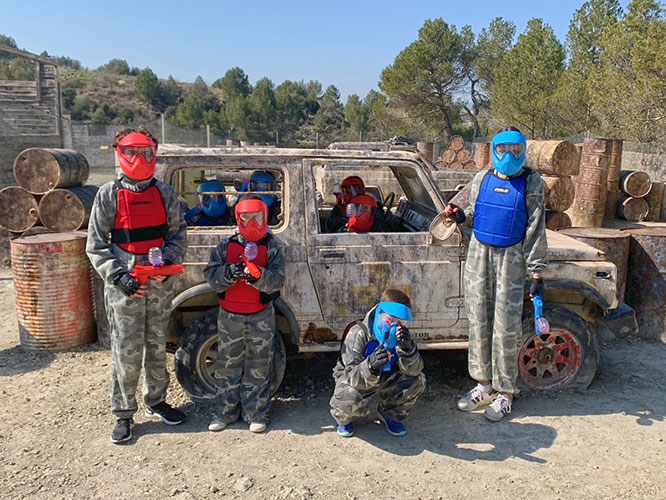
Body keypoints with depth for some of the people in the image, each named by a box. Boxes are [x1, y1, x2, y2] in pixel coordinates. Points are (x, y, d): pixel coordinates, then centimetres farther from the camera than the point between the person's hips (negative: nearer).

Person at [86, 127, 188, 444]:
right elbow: (96, 246, -2)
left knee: (157, 346, 14)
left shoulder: (164, 192, 6)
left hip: (160, 284, 3)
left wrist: (167, 262, -10)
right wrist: (119, 277, -14)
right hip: (124, 286, -3)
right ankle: (124, 414, 18)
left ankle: (156, 401, 32)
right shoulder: (109, 194, -2)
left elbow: (178, 234, 8)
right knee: (126, 352, 1)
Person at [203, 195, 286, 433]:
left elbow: (277, 280, -13)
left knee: (258, 368, 7)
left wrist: (258, 276, -33)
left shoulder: (272, 247, -2)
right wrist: (230, 272, -25)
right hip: (229, 316, 2)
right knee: (228, 366, 12)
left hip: (261, 317, -2)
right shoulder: (226, 246, 3)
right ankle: (225, 411, 26)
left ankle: (256, 414, 21)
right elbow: (211, 274, -5)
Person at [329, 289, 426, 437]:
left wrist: (407, 348, -41)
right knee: (348, 403, -36)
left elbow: (414, 370, -20)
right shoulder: (358, 333, -30)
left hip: (384, 378, 4)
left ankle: (390, 413, 11)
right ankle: (344, 418, 6)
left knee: (418, 381, -17)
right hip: (353, 378, -4)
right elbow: (352, 376, -35)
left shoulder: (401, 336, -15)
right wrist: (370, 366, -57)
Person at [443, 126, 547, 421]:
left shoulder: (531, 184, -4)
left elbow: (535, 230, -4)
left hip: (510, 258, -4)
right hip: (479, 253, 4)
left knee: (506, 325, 0)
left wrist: (536, 273, -7)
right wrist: (461, 216, -7)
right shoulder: (482, 179, 6)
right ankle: (484, 384, 23)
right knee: (478, 320, 8)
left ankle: (505, 392, 15)